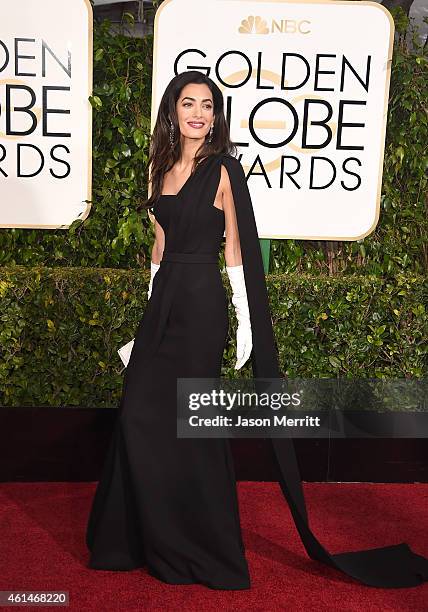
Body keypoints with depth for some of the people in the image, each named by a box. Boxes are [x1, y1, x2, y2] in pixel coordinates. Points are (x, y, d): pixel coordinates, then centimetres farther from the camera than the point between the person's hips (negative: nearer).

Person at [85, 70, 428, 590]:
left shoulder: (223, 169, -7)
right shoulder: (165, 167, 13)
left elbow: (237, 250, -8)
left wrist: (247, 323, -12)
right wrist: (151, 309, 18)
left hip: (201, 302, -7)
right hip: (163, 299, 7)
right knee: (140, 414, 8)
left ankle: (204, 547, 20)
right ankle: (155, 537, 27)